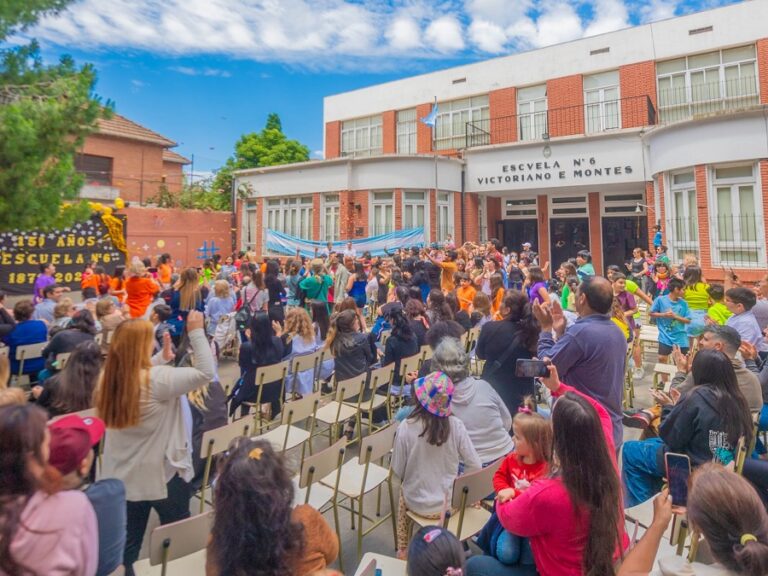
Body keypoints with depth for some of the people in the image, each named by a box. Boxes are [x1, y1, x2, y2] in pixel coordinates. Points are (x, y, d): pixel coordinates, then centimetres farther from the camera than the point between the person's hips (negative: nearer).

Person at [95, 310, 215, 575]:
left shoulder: (109, 378, -5)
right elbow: (205, 373, -23)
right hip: (163, 475, -6)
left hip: (123, 477, 6)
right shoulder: (156, 379, -26)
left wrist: (162, 357, 11)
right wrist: (196, 332, -20)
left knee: (127, 542, 19)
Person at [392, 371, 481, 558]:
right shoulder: (456, 425, -19)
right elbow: (474, 466, -11)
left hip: (417, 503, -1)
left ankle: (403, 551, 44)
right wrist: (454, 483, 7)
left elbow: (398, 471, -12)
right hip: (449, 502, 1)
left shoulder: (406, 427, -23)